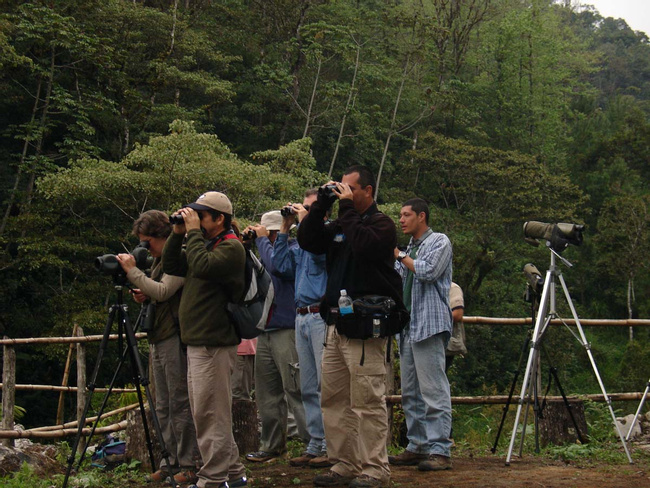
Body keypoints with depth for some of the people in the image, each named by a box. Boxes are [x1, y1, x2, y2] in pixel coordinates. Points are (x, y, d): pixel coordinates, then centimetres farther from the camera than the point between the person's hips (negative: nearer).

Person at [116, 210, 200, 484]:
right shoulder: (159, 260, 16)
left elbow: (163, 292, -21)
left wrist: (133, 271, -16)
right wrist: (143, 297, 5)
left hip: (175, 338, -10)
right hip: (158, 338, 10)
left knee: (180, 404, -6)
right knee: (163, 407, 11)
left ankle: (188, 463, 0)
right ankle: (172, 461, 17)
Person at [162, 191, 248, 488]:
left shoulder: (231, 247, -9)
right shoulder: (203, 243, 18)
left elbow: (202, 266, -25)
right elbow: (170, 267, 14)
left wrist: (193, 231, -15)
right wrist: (178, 234, 5)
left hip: (214, 344, -10)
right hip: (197, 342, 10)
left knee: (209, 413, -7)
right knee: (204, 412, 13)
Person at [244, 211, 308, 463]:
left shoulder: (294, 250, -7)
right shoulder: (267, 251, 18)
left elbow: (276, 265, -25)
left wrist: (262, 240, -11)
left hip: (287, 331, -9)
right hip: (265, 332, 9)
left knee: (296, 391, -10)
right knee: (267, 394, 12)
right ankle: (272, 445, 21)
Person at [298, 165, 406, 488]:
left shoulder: (381, 224, -3)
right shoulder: (340, 225, 19)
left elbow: (364, 246, -22)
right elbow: (308, 241, 10)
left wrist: (347, 208, -13)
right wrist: (321, 206, 3)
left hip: (365, 327, -8)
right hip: (336, 325, 8)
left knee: (368, 402, -7)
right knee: (333, 400, 10)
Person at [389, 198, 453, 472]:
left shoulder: (439, 242, 0)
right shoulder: (410, 248, 23)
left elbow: (427, 271, -15)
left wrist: (400, 256, -4)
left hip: (430, 326, -9)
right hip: (408, 327, 9)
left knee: (433, 390, -11)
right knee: (410, 393, 9)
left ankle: (440, 451, -13)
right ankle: (417, 447, 15)